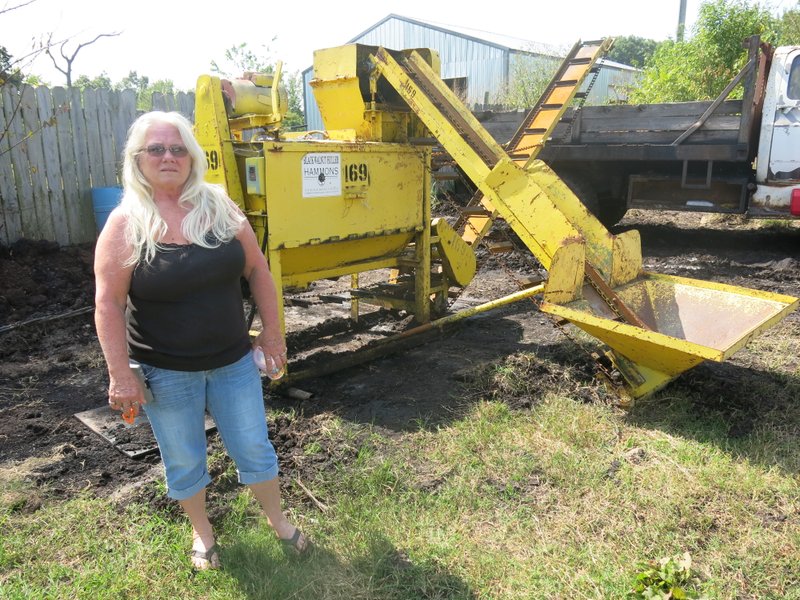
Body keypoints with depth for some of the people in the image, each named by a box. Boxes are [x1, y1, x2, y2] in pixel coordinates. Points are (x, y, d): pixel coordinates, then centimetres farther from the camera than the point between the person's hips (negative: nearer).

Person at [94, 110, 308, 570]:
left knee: (254, 447, 14)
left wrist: (272, 331, 2)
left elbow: (257, 269, 2)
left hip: (233, 361, 2)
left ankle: (277, 519, 39)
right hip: (166, 371, -2)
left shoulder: (220, 207, -4)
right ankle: (202, 532, 41)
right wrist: (120, 374, -14)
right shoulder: (125, 224, -12)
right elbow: (109, 304, -12)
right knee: (184, 461, 16)